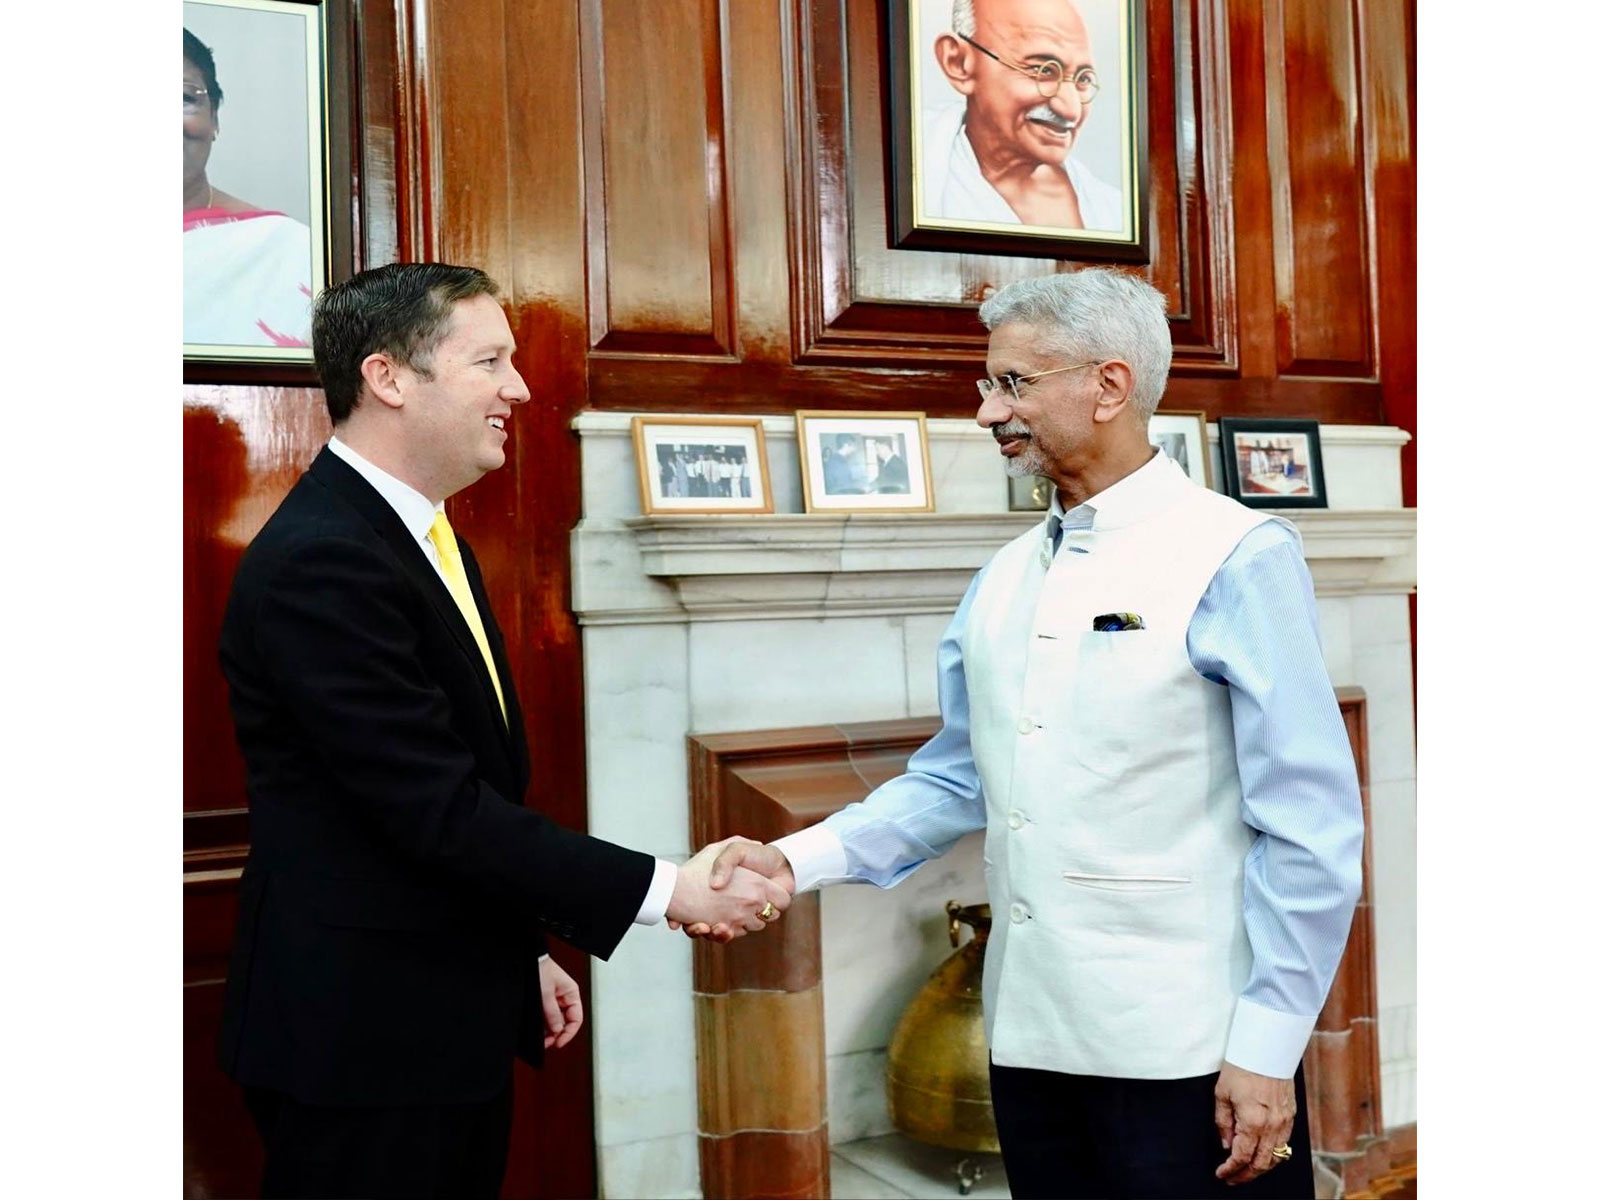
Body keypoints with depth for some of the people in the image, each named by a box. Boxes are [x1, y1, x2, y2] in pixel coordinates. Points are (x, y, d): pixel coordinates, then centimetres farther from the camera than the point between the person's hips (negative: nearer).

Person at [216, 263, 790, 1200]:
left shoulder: (428, 537, 10)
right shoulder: (320, 562, -21)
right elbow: (441, 809, -24)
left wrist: (526, 951, 16)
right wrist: (668, 892, -20)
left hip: (454, 1022, 9)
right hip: (361, 1042, -9)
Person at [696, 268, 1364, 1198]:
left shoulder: (1237, 560, -10)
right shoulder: (1003, 581, 9)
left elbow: (1311, 828, -11)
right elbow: (956, 780, 12)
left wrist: (1267, 1051, -13)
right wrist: (797, 863, 0)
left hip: (1189, 1052, -6)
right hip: (1033, 1039, 6)